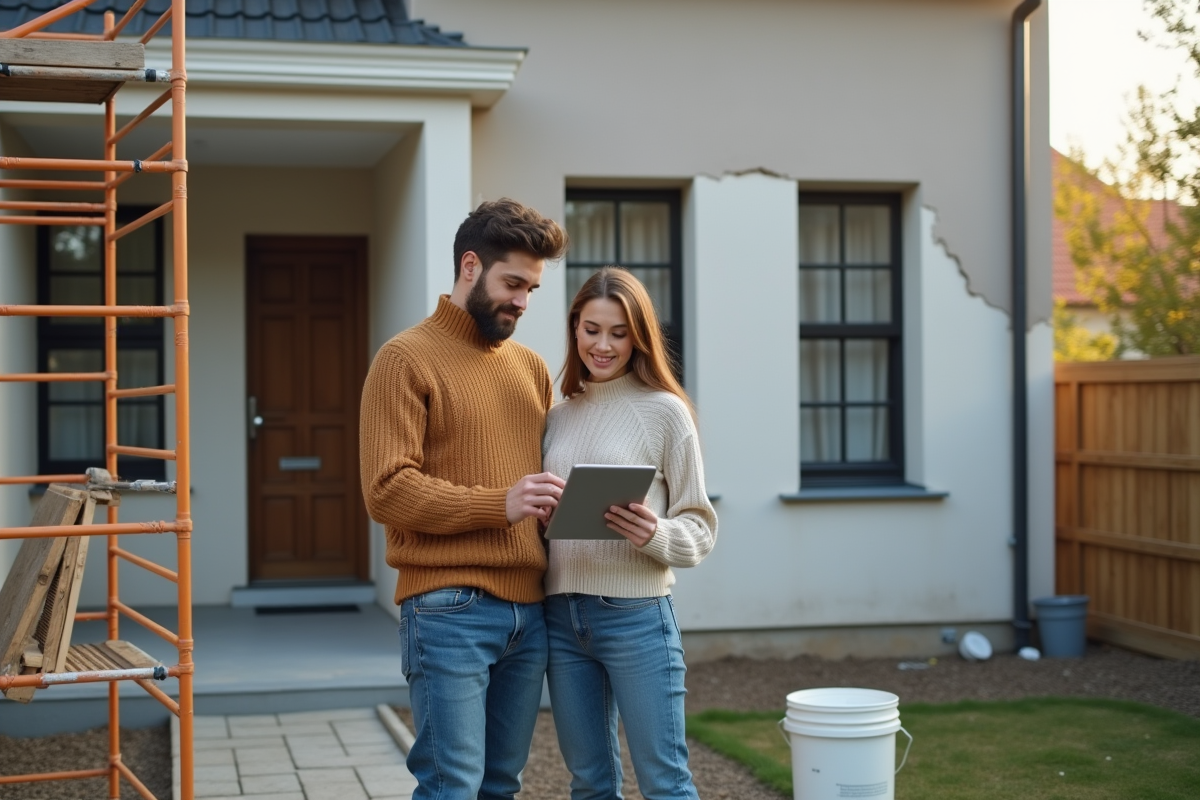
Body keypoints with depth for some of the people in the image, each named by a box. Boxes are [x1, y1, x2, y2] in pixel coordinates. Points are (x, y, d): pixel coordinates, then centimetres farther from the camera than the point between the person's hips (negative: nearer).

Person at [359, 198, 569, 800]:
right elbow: (387, 490, -12)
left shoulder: (530, 366, 17)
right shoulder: (406, 359, -4)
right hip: (449, 612, -6)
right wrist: (499, 505, -21)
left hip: (530, 609, 6)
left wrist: (561, 504, 0)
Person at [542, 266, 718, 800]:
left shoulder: (664, 411, -3)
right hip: (560, 616, 5)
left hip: (637, 614, -5)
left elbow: (700, 526, -3)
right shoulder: (557, 417, 12)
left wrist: (655, 535, -22)